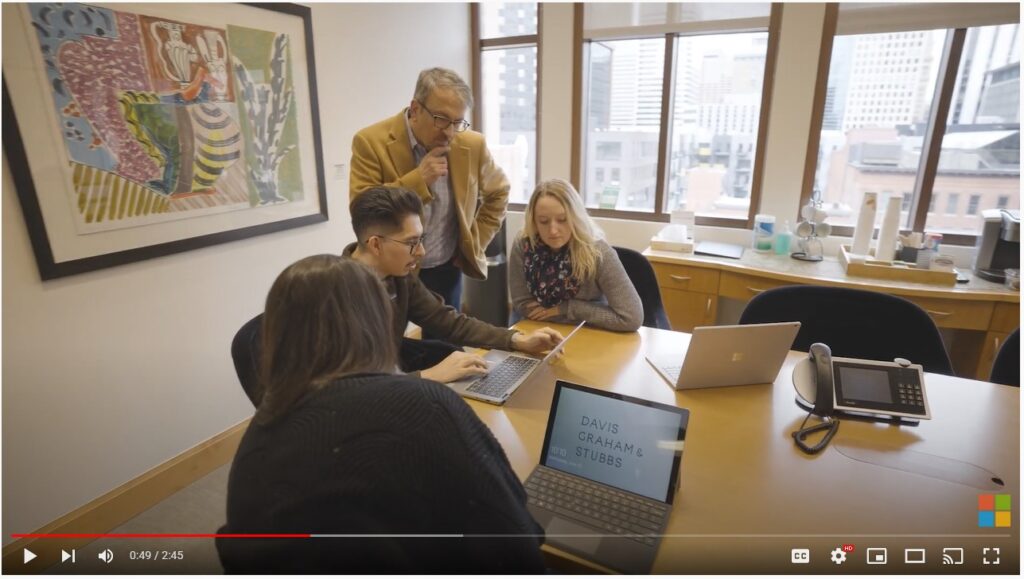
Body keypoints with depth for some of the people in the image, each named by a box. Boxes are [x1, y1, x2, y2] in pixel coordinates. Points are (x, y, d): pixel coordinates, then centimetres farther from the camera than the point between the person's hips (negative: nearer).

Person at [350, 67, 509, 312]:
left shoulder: (472, 145, -5)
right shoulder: (371, 142, -14)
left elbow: (498, 191, 12)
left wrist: (476, 242, 4)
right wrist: (417, 179, -26)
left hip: (446, 272, 3)